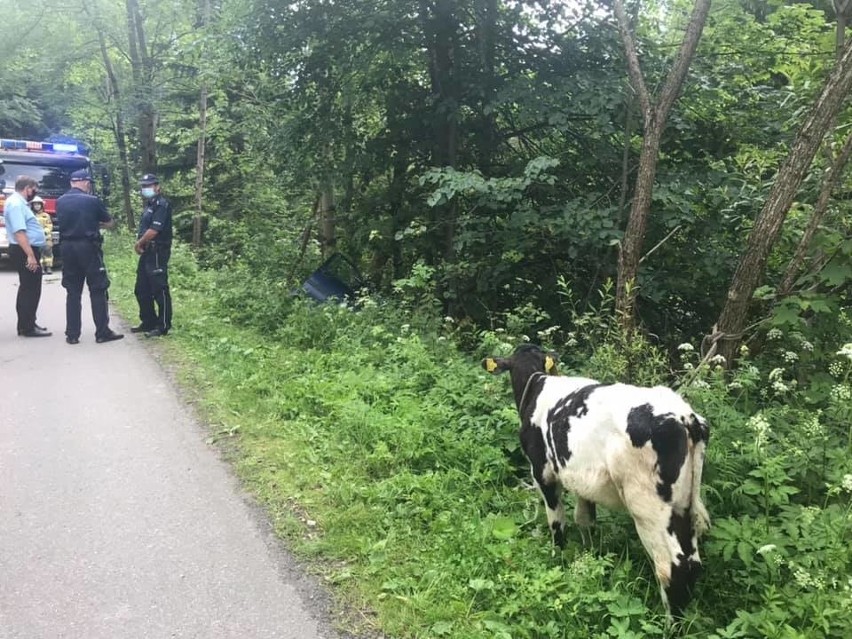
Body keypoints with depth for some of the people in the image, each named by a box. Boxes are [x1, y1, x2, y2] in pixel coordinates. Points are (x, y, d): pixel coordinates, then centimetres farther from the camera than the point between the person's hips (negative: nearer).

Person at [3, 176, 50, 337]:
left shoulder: (19, 202, 16)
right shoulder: (16, 203, -16)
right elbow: (19, 232, -24)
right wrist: (30, 255, -28)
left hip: (28, 251, 11)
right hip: (25, 252, -11)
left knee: (27, 289, 16)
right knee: (31, 289, -7)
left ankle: (26, 325, 24)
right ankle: (28, 328, -2)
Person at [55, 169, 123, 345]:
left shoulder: (60, 202, 7)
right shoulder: (92, 200, -6)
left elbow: (62, 223, 17)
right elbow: (110, 223, 4)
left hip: (68, 248, 5)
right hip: (88, 247, -5)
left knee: (73, 291, 9)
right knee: (98, 290, 1)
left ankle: (72, 334, 9)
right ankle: (102, 332, 2)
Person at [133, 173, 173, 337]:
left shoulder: (162, 205, -13)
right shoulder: (149, 205, 18)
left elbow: (153, 231, -20)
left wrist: (139, 243, -7)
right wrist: (140, 244, 2)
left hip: (157, 253, -10)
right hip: (147, 253, 10)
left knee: (159, 290, -6)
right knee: (142, 290, 15)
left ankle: (163, 326, -1)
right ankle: (148, 322, 25)